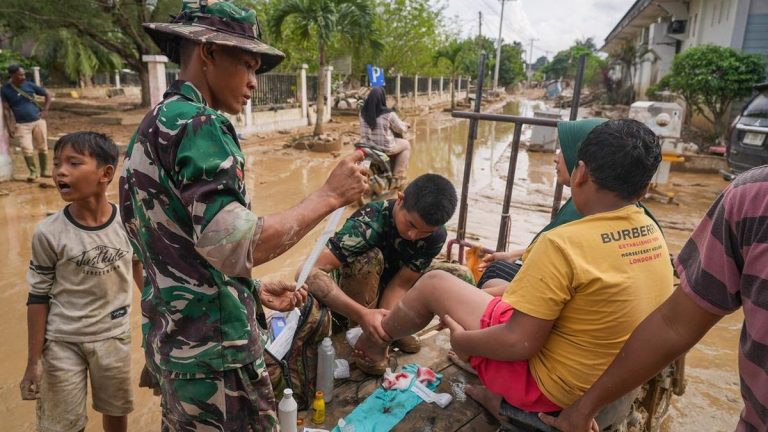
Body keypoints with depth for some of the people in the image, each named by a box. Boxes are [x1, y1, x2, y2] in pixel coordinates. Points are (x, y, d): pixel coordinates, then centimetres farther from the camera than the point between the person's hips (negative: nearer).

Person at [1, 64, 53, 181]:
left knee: (42, 147, 7)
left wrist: (45, 110, 0)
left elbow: (47, 94, 9)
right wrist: (9, 127, -8)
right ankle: (33, 172, 5)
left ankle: (44, 170, 20)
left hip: (38, 121, 1)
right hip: (22, 124, -1)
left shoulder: (29, 85, -2)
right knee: (27, 149, -10)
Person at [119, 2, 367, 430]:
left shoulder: (155, 126, 11)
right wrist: (330, 196, -19)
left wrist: (255, 290, 13)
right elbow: (235, 248, -28)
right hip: (214, 351, -9)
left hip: (174, 340, 9)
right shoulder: (198, 125, -18)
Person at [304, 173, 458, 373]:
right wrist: (362, 314, -53)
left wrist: (385, 323, -38)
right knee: (370, 259, -36)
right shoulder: (369, 222, -35)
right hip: (353, 292, -4)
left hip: (385, 289, 4)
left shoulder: (436, 235, -20)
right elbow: (313, 273, -43)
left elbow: (400, 284, -22)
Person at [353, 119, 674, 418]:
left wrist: (461, 340, -8)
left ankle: (375, 340, 30)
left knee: (434, 283, 2)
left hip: (548, 383, -8)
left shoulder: (564, 244, -29)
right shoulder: (653, 236, -4)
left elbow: (519, 343, -26)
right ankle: (498, 395, 23)